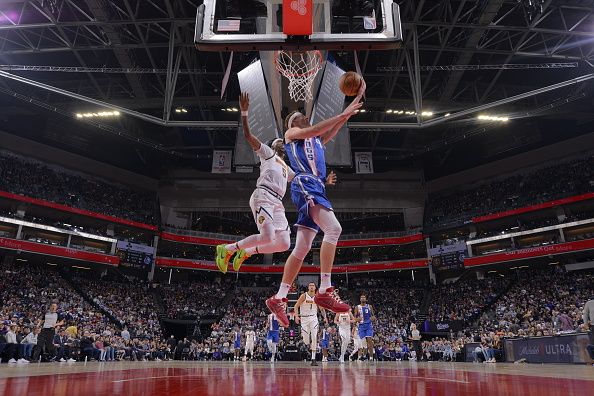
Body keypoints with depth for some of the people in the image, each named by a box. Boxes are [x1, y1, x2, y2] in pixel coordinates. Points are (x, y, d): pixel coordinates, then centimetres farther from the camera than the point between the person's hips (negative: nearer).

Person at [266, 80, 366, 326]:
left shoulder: (316, 140, 33)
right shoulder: (291, 133, 14)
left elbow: (334, 128, 23)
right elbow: (313, 130, -7)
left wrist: (357, 98, 17)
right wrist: (342, 114, -6)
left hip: (316, 189, 8)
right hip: (305, 185, -8)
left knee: (302, 248, 3)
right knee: (333, 229, -25)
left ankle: (279, 298, 7)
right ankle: (325, 291, -27)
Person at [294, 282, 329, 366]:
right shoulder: (304, 296, -8)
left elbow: (322, 309, 12)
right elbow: (296, 306, -6)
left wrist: (325, 317, -4)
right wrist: (296, 316, -20)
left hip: (313, 318, 1)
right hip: (304, 318, -1)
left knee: (314, 338, -12)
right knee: (306, 341, -2)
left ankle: (313, 359, -7)